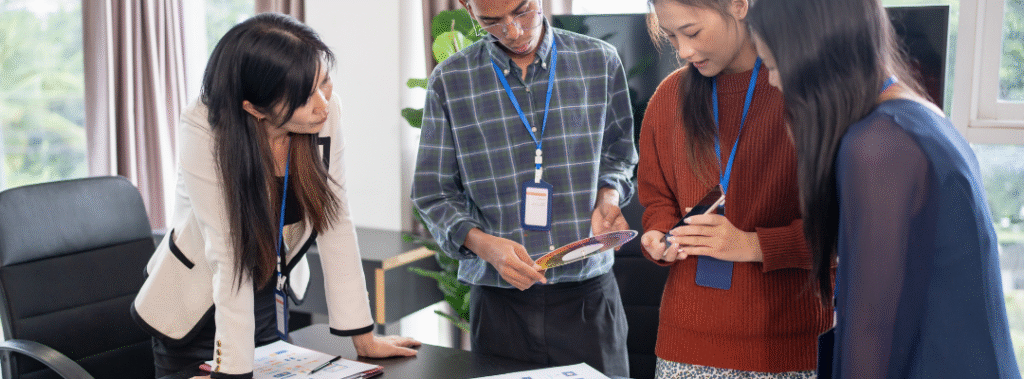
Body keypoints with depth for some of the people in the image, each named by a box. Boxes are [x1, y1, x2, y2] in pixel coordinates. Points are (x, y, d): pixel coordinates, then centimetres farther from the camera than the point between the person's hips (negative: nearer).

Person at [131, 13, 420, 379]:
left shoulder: (326, 111, -20)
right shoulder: (203, 131, -29)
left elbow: (335, 223, -15)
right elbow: (228, 255, -30)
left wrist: (363, 337, -13)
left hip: (270, 301, 4)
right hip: (196, 310, -3)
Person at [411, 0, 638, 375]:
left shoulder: (600, 61, 4)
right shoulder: (449, 81, 1)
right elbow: (433, 193, 2)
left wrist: (607, 196, -7)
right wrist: (482, 243, -15)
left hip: (587, 293, 1)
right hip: (498, 299, 0)